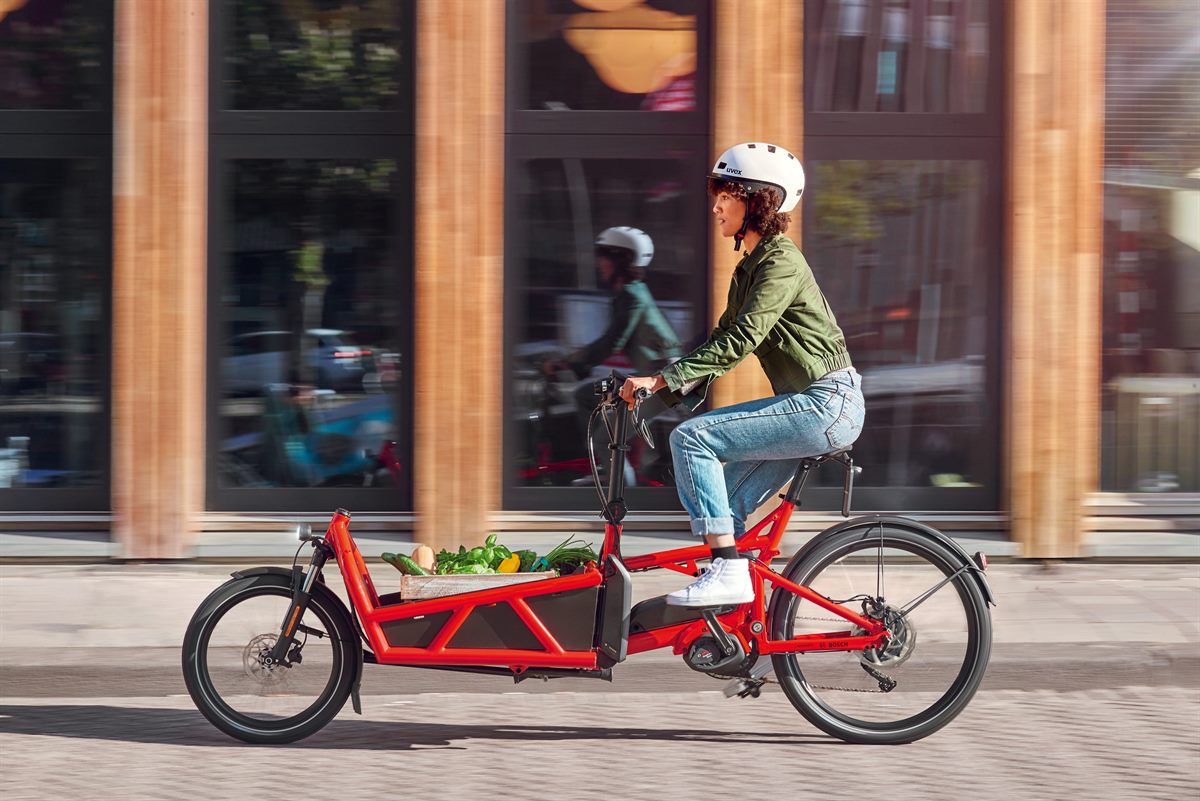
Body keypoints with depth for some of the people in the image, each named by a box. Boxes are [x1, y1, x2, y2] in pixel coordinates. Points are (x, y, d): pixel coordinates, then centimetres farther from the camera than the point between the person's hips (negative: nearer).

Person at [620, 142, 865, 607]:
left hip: (827, 403, -10)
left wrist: (663, 379, -27)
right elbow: (723, 340, 17)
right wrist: (664, 386, 5)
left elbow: (740, 341, -23)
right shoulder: (749, 268, 17)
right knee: (722, 503, 7)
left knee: (692, 438, -17)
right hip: (808, 404, 10)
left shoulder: (780, 262, -13)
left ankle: (728, 570, -18)